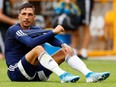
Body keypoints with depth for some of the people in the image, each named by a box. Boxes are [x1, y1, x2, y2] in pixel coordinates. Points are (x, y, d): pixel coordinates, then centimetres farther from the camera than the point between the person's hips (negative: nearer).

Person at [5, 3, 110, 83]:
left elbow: (51, 39, -6)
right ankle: (62, 75, -45)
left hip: (36, 73, 7)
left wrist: (63, 45, -28)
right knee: (38, 48, -32)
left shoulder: (35, 29, 14)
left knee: (66, 51, -2)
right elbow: (31, 43, -27)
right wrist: (53, 32, -27)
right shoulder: (13, 30, -8)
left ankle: (89, 74, -23)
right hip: (16, 74, -7)